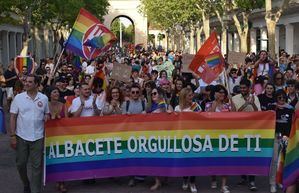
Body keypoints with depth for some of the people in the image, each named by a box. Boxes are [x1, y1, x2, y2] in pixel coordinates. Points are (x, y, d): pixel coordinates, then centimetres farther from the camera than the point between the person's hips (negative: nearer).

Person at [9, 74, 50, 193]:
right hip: (21, 137, 0)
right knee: (21, 164, 10)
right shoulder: (19, 98, -2)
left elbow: (47, 113, 14)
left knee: (37, 166, 2)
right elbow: (13, 117, -1)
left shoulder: (44, 98, 1)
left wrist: (46, 116, -9)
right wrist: (12, 136, -5)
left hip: (38, 137, 0)